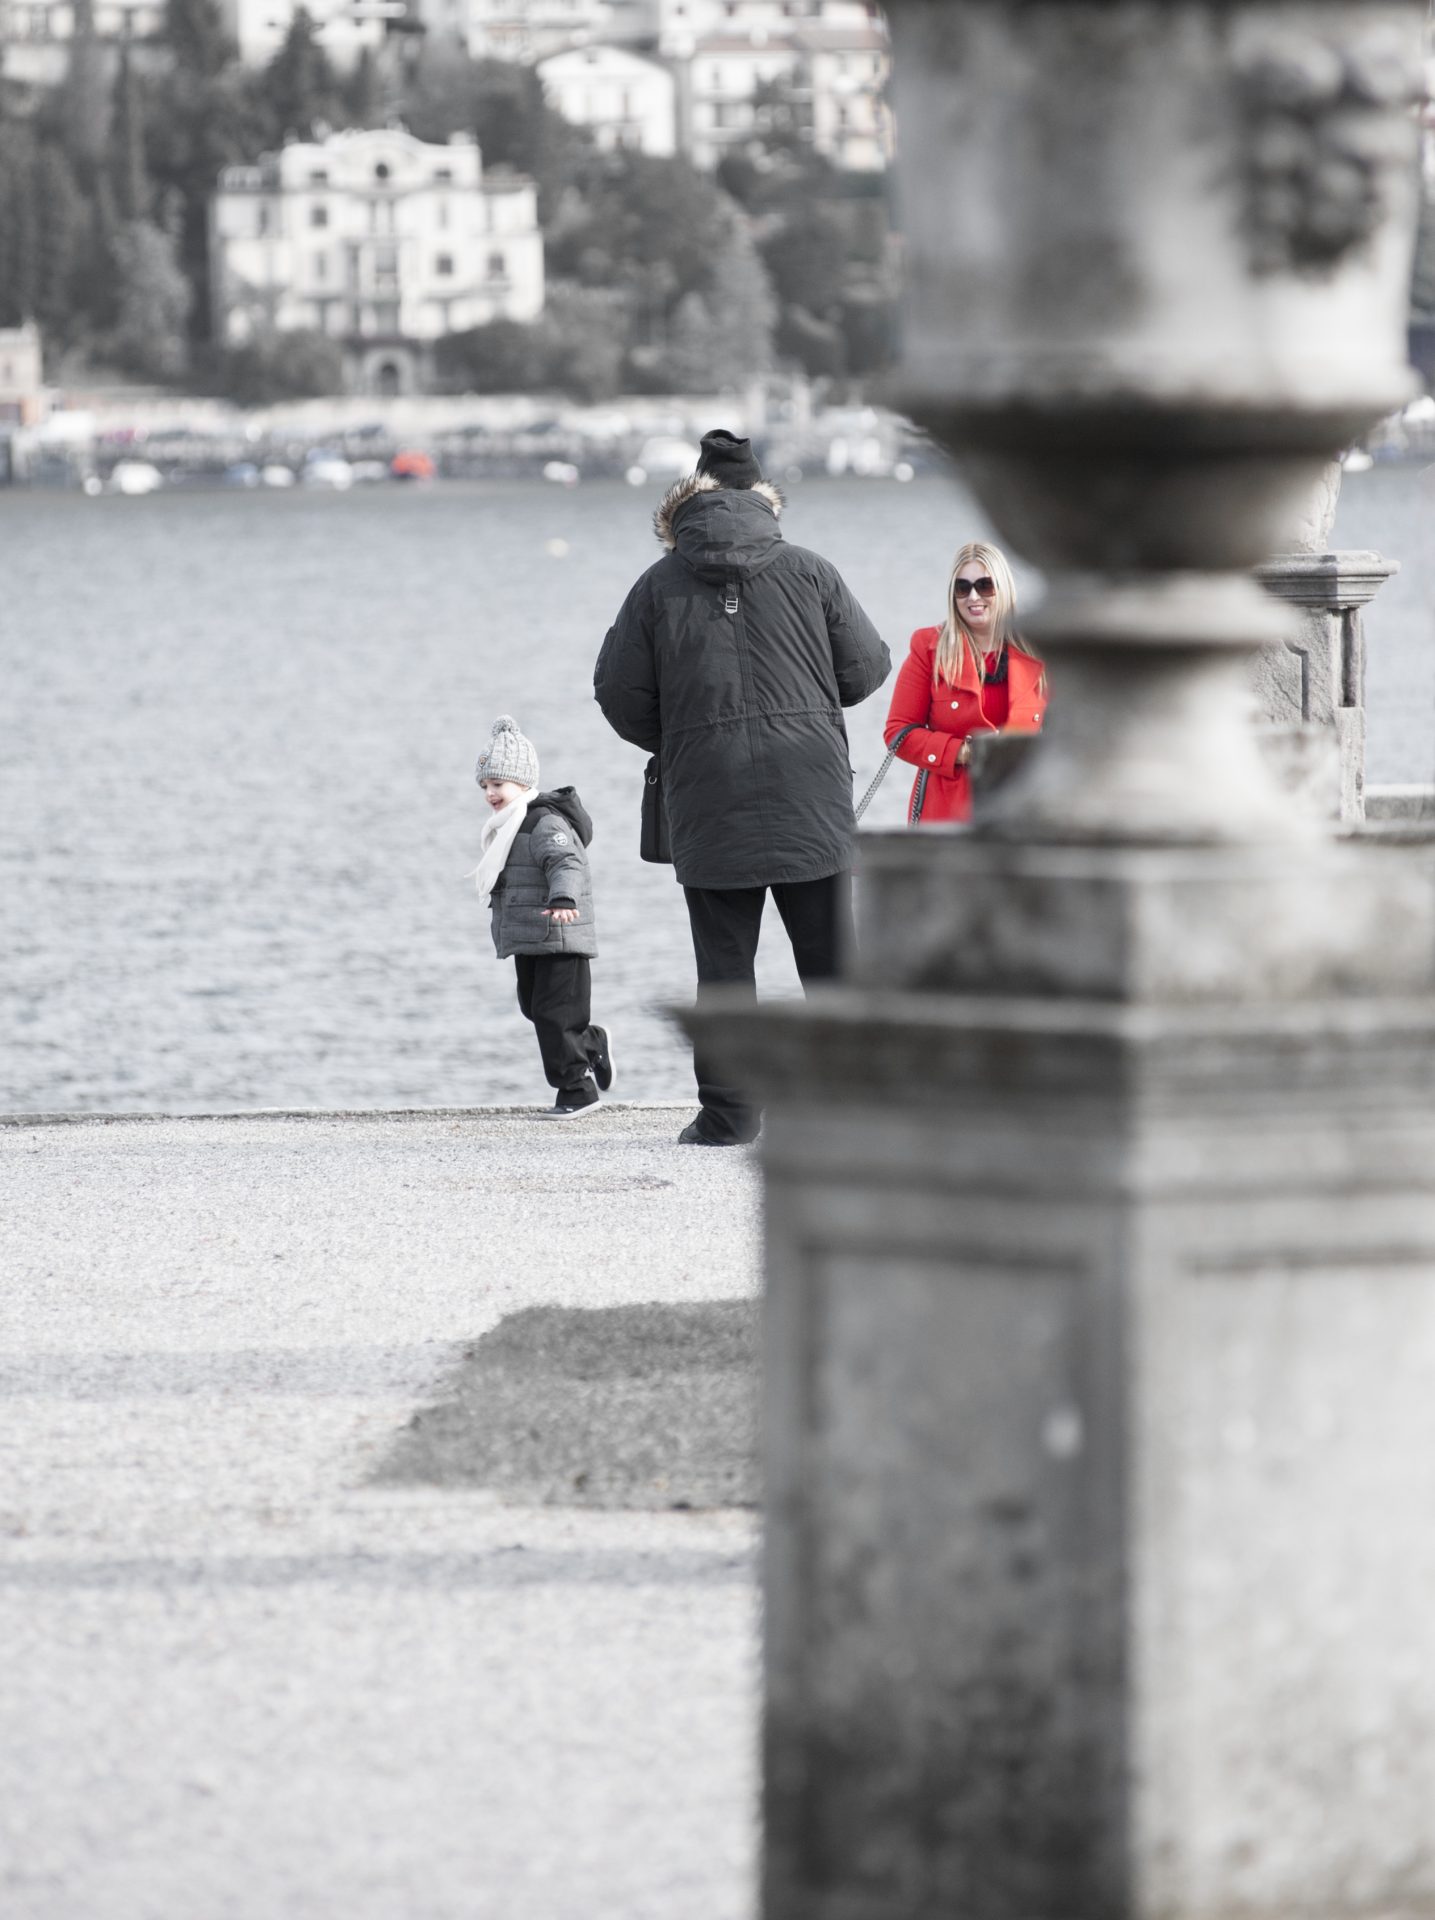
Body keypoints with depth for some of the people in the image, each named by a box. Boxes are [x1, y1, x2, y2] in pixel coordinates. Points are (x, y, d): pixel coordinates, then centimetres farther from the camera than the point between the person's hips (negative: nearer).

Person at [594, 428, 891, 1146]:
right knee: (830, 956, 6)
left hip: (707, 805, 0)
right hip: (811, 797, 0)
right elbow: (866, 668, 5)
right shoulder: (809, 573, 2)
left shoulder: (659, 585, 1)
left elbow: (619, 692, 1)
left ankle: (727, 1114, 2)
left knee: (724, 963, 4)